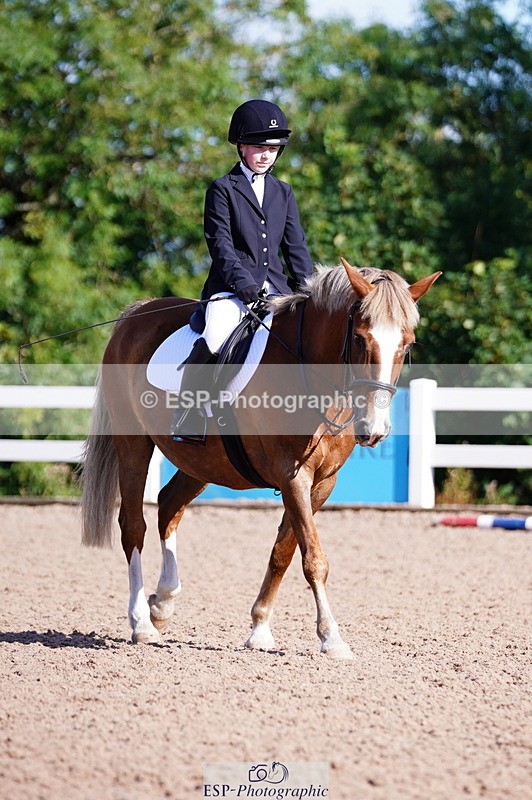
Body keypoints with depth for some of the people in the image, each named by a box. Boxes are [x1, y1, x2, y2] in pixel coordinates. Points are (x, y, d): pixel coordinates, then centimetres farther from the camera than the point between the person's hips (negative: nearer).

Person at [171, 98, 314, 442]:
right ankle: (185, 412, -19)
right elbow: (220, 243, -5)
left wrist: (309, 288, 1)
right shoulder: (222, 190, 5)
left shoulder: (283, 192, 19)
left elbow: (296, 245, 17)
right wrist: (242, 281, -20)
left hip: (276, 288, 5)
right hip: (232, 287, -5)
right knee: (216, 337, -33)